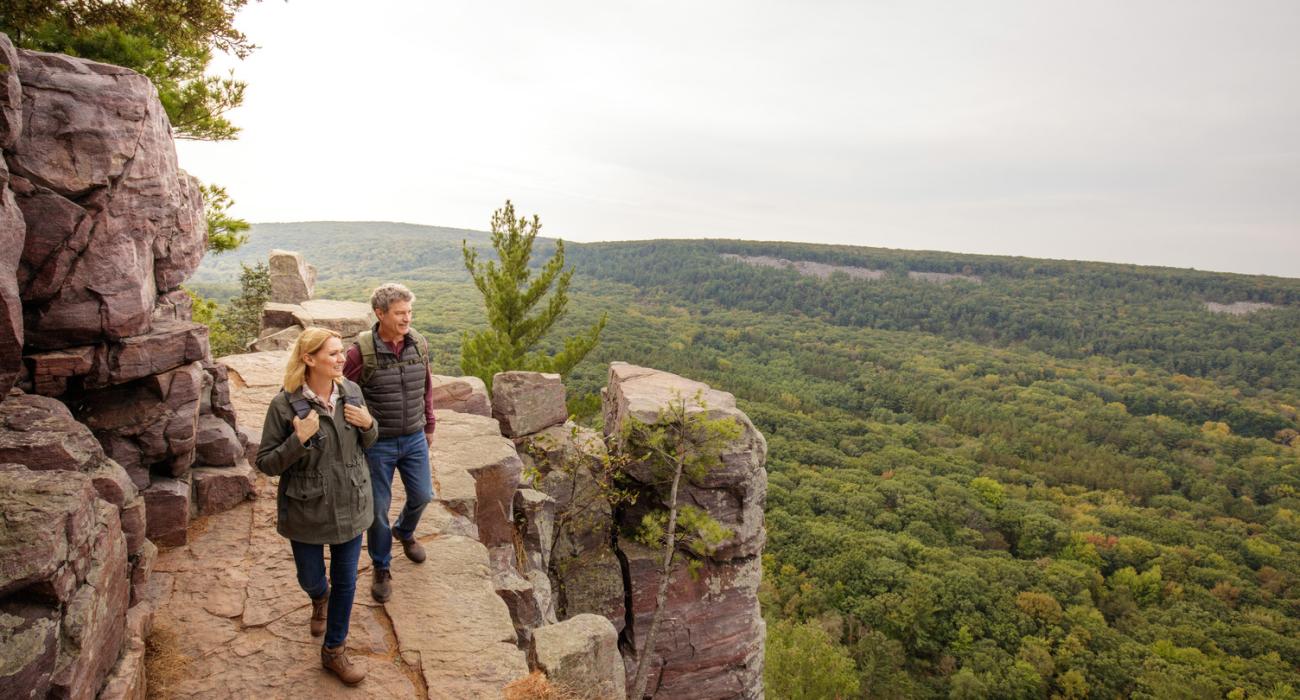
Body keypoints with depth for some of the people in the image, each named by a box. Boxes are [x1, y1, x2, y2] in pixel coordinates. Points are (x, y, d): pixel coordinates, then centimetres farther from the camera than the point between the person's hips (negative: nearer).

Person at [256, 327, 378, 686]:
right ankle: (320, 597, 57)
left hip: (350, 506, 3)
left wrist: (369, 424, -15)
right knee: (310, 579, 19)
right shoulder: (285, 404, -19)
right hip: (307, 511, -2)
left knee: (345, 581, 13)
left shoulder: (351, 391, -8)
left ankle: (334, 651, 34)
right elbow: (265, 463, -12)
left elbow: (368, 442, 7)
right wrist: (298, 439, -28)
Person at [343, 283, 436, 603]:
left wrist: (429, 426, 14)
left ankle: (404, 531, 49)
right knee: (378, 507, 8)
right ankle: (381, 568, 30)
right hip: (377, 443, -4)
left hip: (414, 439, 4)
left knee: (422, 495, 15)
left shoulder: (419, 344, -4)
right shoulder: (361, 351, -18)